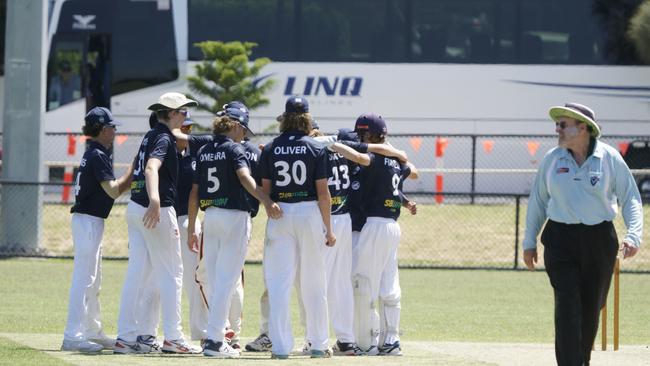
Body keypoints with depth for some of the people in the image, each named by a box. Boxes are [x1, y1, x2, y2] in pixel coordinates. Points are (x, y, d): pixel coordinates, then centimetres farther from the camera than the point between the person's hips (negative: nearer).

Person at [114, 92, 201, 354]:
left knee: (137, 273, 7)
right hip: (158, 212, -9)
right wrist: (155, 201, -47)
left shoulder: (151, 136, 15)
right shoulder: (164, 138, -13)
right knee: (171, 274, -2)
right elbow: (152, 168, -32)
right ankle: (172, 337, -2)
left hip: (135, 208, 9)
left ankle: (126, 336, 4)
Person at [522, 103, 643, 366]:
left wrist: (634, 235, -12)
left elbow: (630, 199, 2)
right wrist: (529, 241, 13)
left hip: (599, 241, 0)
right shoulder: (552, 159, 4)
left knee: (591, 308, 7)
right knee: (568, 307, -11)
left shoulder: (609, 158, -2)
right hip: (560, 240, 0)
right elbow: (537, 201, 13)